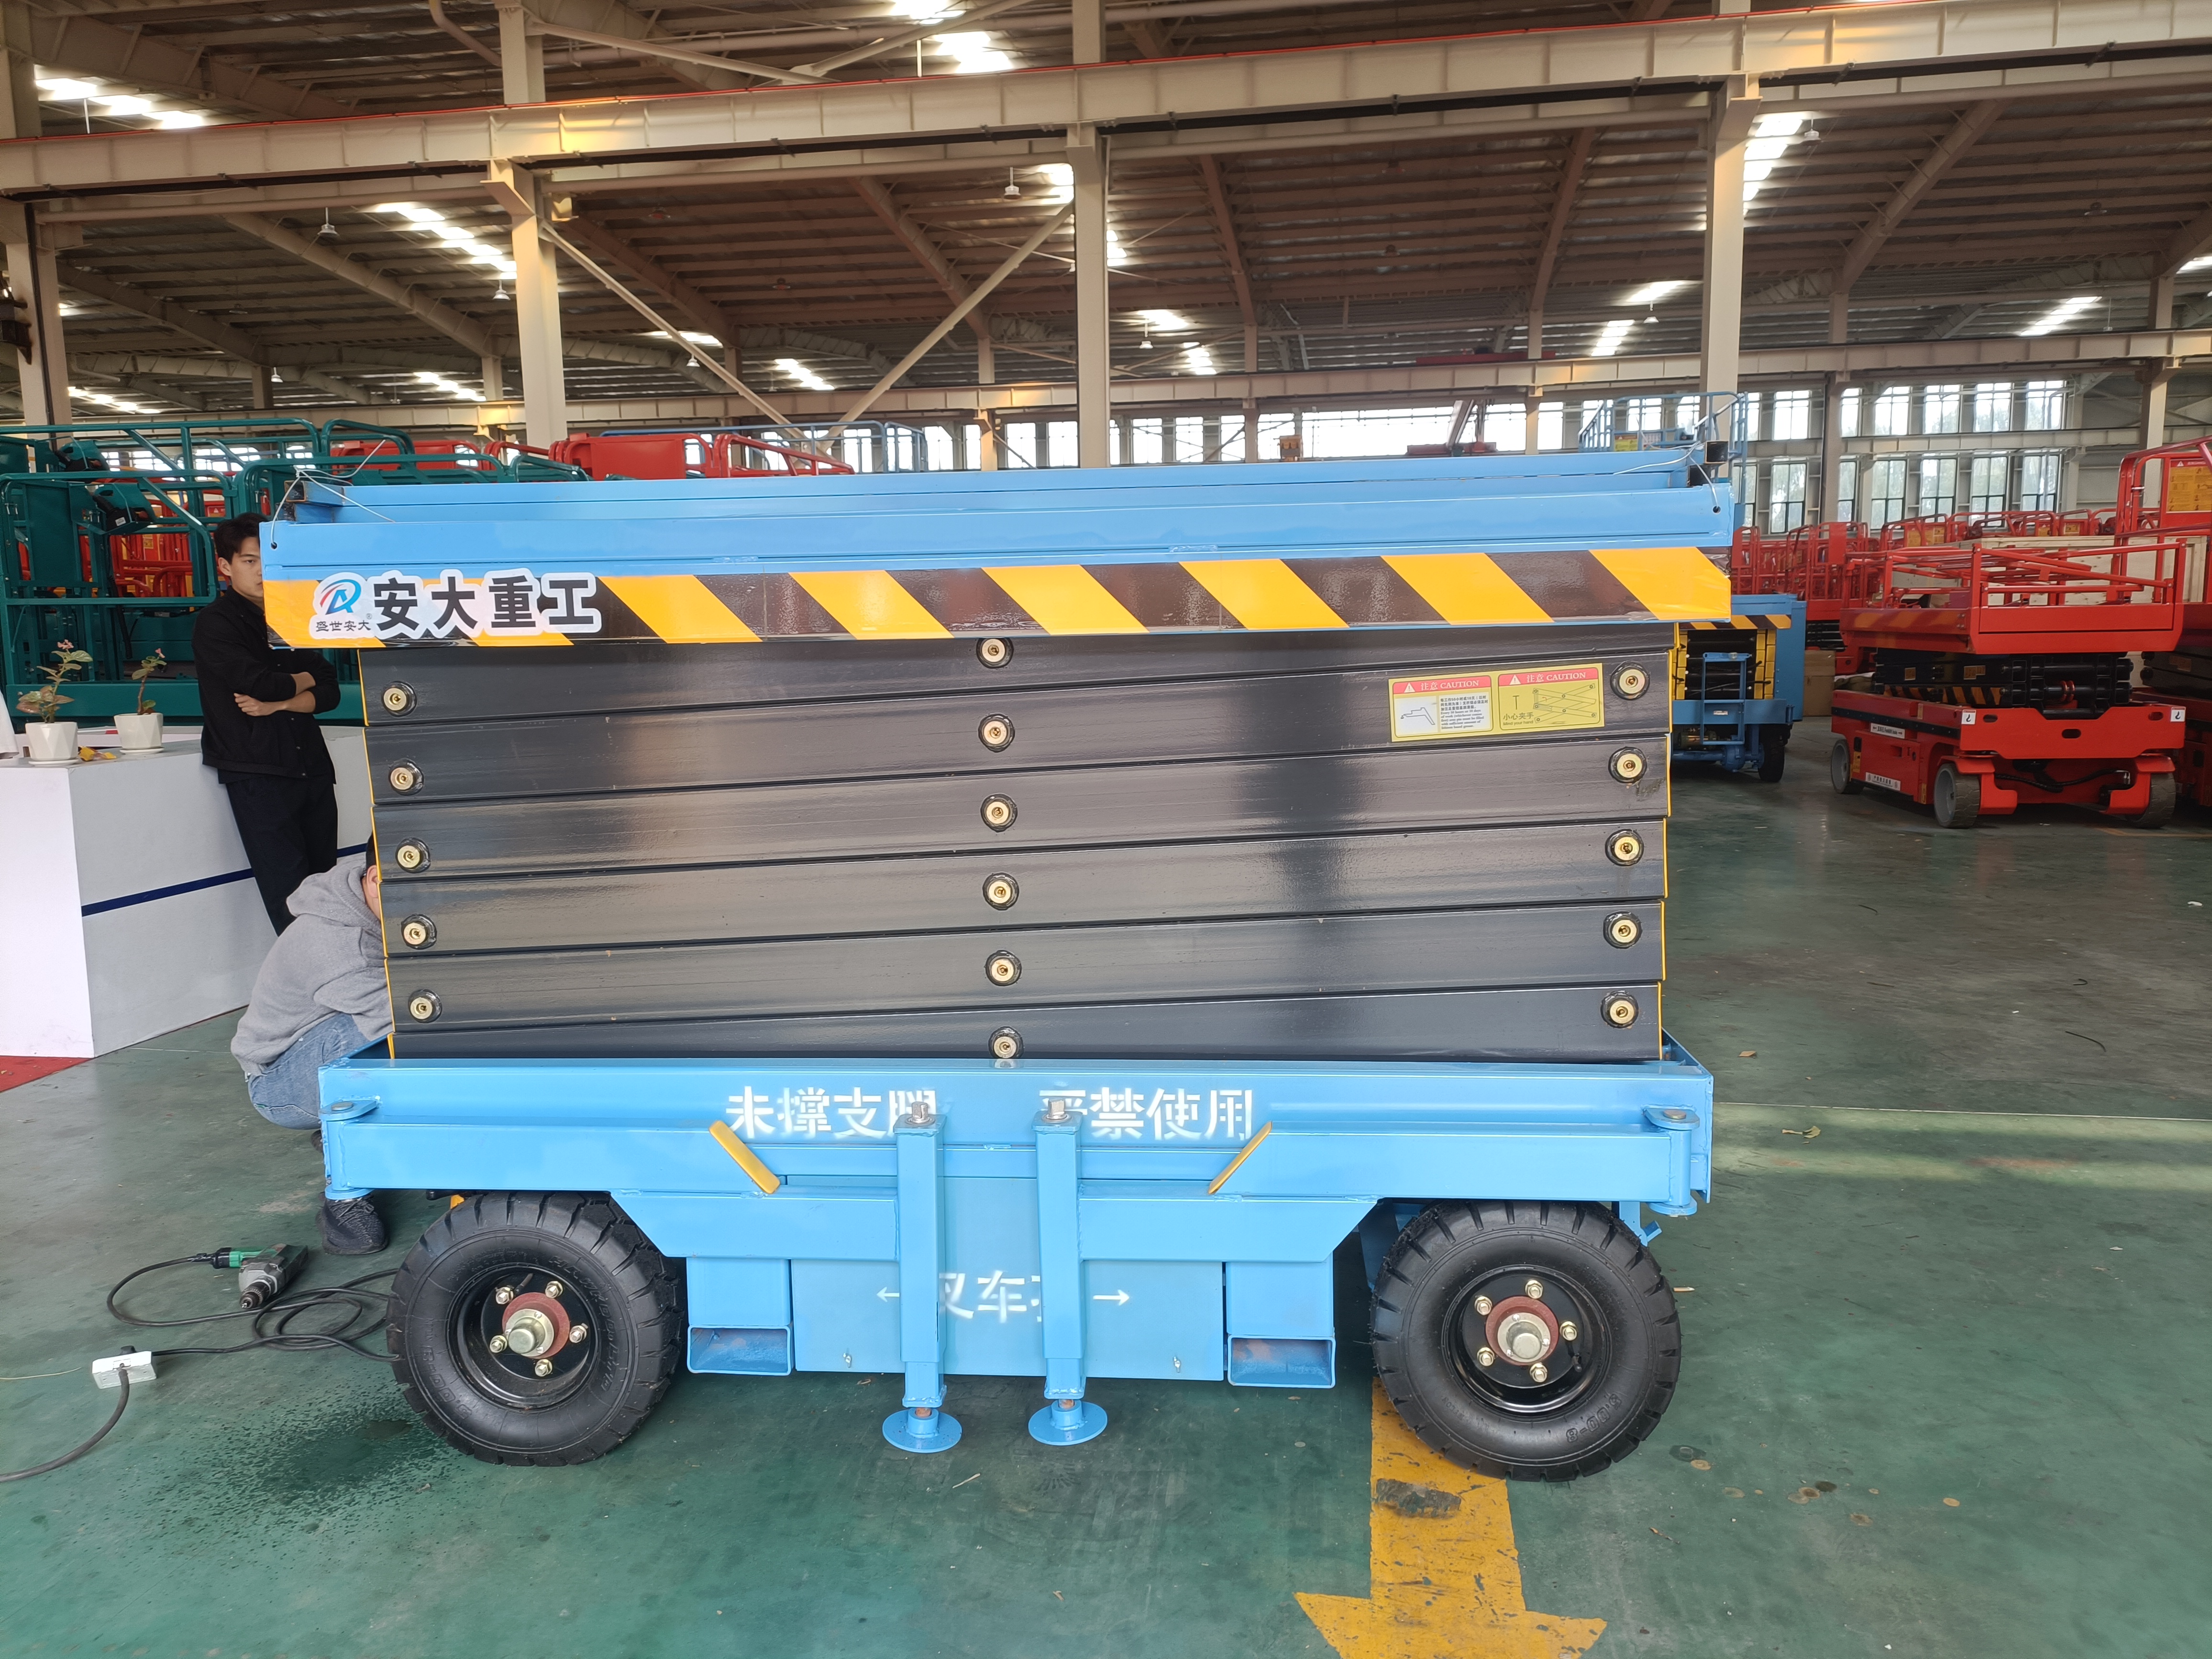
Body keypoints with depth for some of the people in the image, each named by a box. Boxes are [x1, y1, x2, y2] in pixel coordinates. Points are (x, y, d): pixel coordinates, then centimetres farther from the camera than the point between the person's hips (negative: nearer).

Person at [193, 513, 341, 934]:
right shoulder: (215, 624, 0)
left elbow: (329, 693, 8)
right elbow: (258, 682, -16)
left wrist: (278, 704, -9)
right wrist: (303, 680, 4)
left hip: (312, 768, 5)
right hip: (257, 773, -5)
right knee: (289, 893, -10)